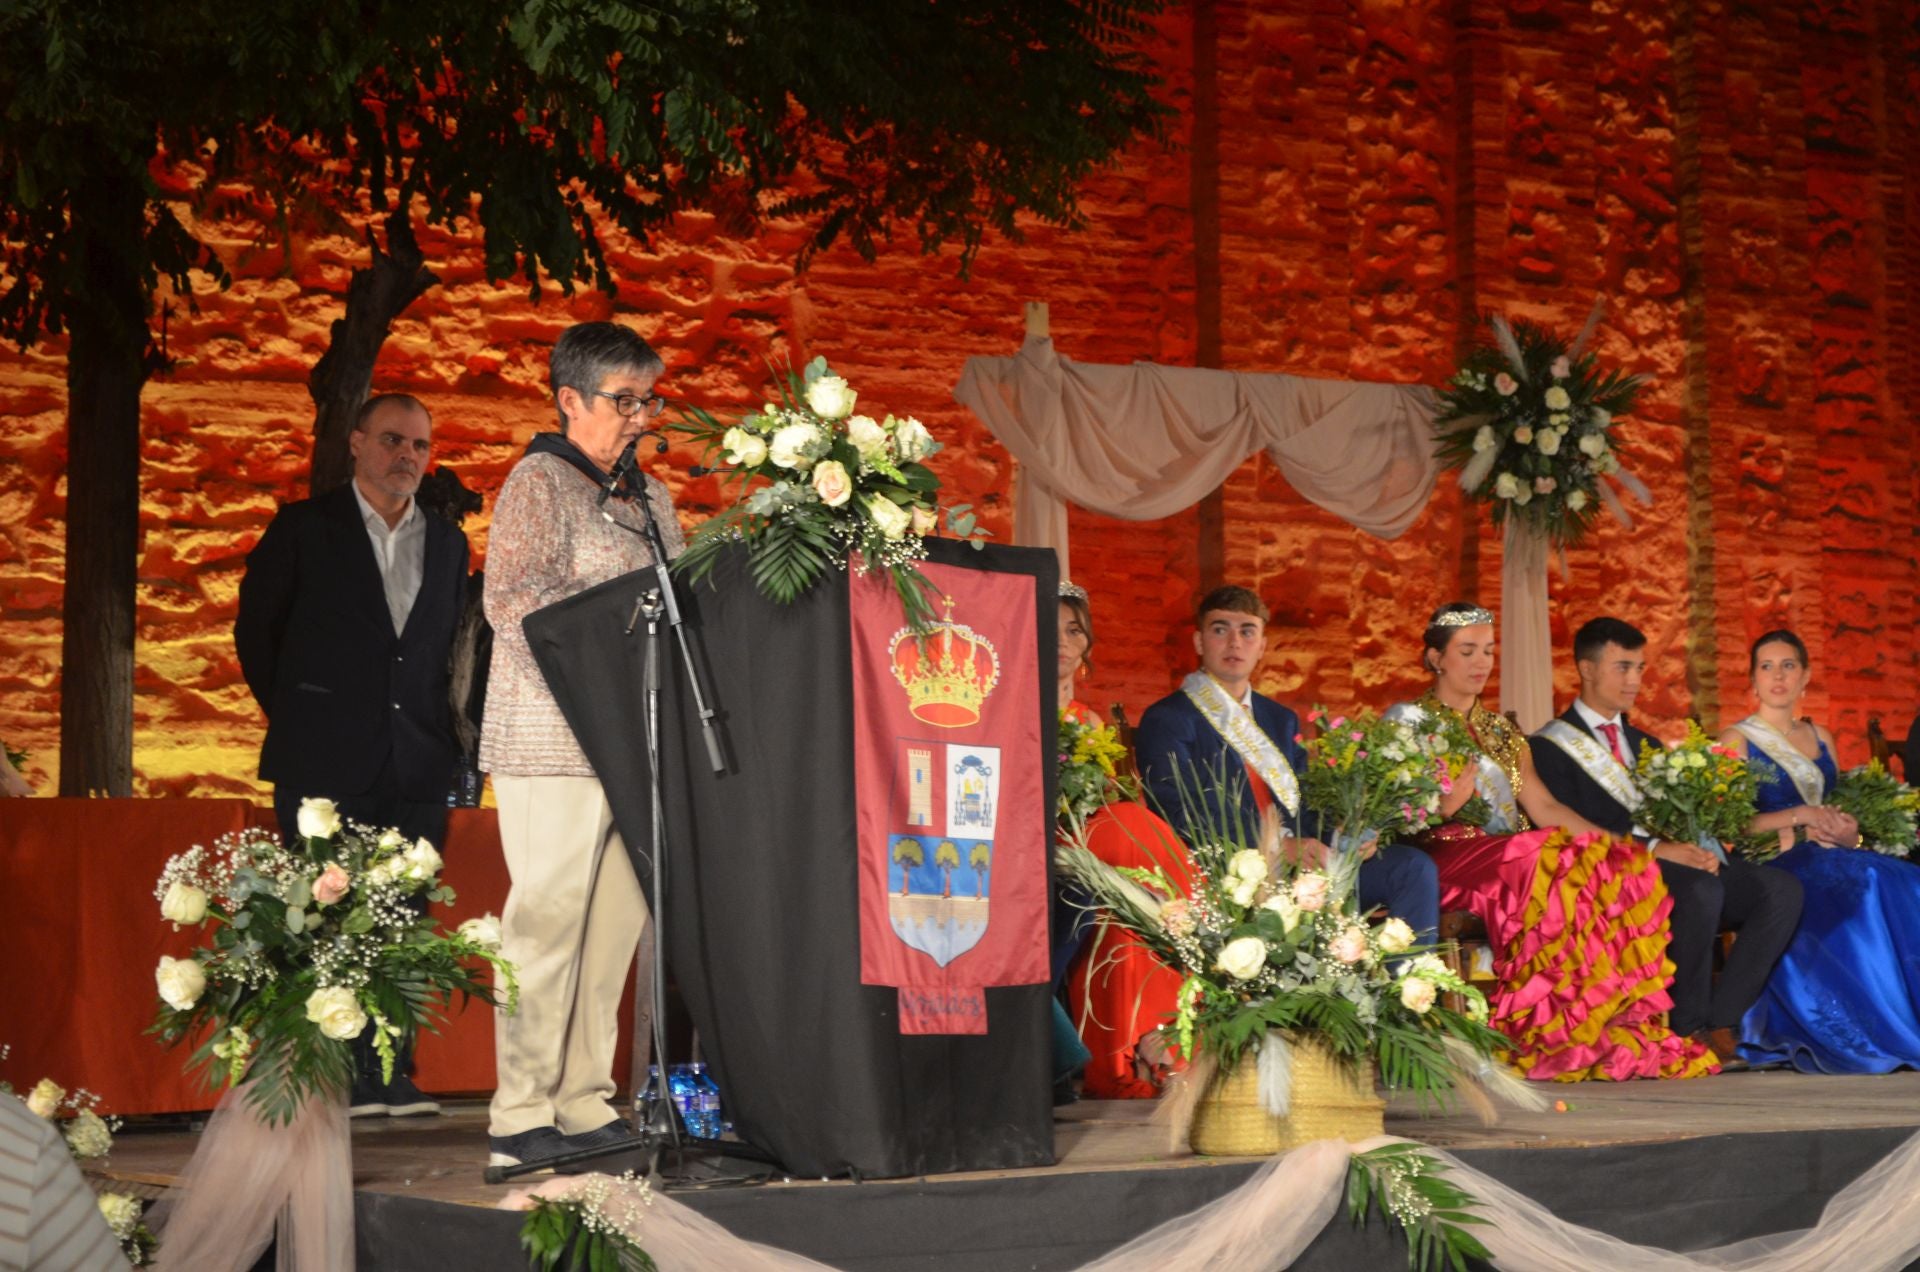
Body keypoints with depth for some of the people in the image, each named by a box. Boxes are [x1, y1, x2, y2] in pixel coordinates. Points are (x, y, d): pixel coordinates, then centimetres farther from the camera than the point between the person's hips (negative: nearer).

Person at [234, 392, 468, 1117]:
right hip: (326, 764, -3)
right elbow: (255, 631, 6)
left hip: (415, 766, 3)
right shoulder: (303, 529, 3)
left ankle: (390, 1076, 5)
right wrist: (298, 720, 5)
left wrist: (449, 742, 6)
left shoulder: (447, 545, 14)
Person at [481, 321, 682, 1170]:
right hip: (553, 740, -8)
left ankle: (586, 1104, 12)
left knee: (615, 921, 6)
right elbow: (512, 599, -15)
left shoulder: (648, 496, 21)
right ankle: (521, 1116, -4)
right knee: (547, 918, -8)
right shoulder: (540, 482, -4)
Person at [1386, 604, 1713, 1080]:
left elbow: (1543, 806, 13)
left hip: (1513, 855, 6)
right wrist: (1454, 793, -14)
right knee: (1564, 868, -34)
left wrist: (1611, 843, 0)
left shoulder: (1502, 732, 26)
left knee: (1625, 869, -22)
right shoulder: (1407, 721, 9)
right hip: (1449, 858, -6)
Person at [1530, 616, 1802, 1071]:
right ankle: (1689, 1030, -22)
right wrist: (1655, 848, -22)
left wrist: (1699, 850, -7)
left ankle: (1719, 1023, -22)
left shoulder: (1645, 746, 28)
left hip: (1683, 867, 7)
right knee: (1700, 890, -37)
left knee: (1782, 889, -18)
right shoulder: (1550, 747, 3)